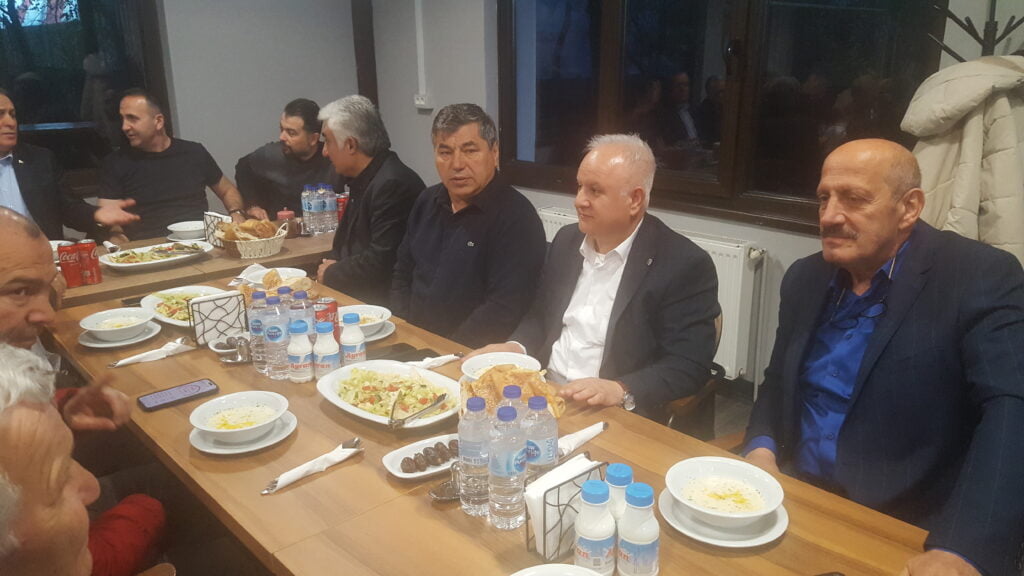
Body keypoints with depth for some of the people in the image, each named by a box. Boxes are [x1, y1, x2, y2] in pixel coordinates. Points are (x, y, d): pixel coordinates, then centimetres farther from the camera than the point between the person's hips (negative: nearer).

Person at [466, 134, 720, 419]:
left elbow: (689, 366, -14)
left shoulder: (686, 266, -11)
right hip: (542, 394, 7)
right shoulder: (567, 240, 9)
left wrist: (620, 391, -29)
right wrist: (516, 347, -2)